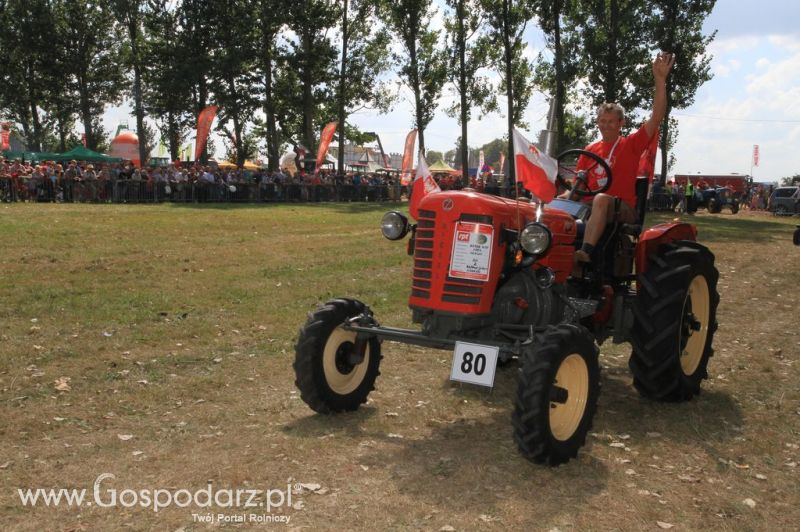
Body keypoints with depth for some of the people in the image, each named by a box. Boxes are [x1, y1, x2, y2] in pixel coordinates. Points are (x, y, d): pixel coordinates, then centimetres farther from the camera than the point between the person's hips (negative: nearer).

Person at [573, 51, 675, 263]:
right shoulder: (590, 150, 18)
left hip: (623, 210, -4)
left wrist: (660, 79, -14)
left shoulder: (631, 145, 6)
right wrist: (567, 194, -4)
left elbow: (657, 117, -6)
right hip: (593, 208, 5)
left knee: (601, 199, -39)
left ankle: (586, 252, -52)